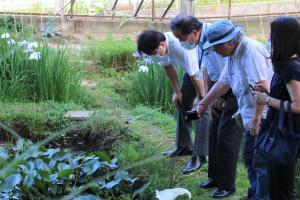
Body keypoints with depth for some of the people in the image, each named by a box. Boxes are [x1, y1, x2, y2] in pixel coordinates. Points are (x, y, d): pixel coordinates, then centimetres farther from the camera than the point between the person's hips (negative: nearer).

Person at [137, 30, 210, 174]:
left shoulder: (181, 47, -39)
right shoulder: (158, 48, -16)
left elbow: (195, 76, -30)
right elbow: (168, 67, 2)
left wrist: (202, 98, -19)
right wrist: (177, 91, 6)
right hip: (191, 69, 8)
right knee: (182, 103, 12)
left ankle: (199, 156, -12)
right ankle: (184, 146, 26)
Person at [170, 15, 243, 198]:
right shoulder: (200, 40, -1)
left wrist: (220, 98, -12)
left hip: (237, 90, -8)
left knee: (226, 138, -3)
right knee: (214, 134, 14)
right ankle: (215, 177, 29)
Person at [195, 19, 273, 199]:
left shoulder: (251, 50, -22)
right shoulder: (233, 54, 9)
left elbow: (262, 87, -27)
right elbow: (223, 83, 19)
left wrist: (256, 119, -25)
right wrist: (203, 103, 21)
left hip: (263, 118, -10)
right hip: (251, 117, 10)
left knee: (261, 163, -3)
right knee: (250, 158, 19)